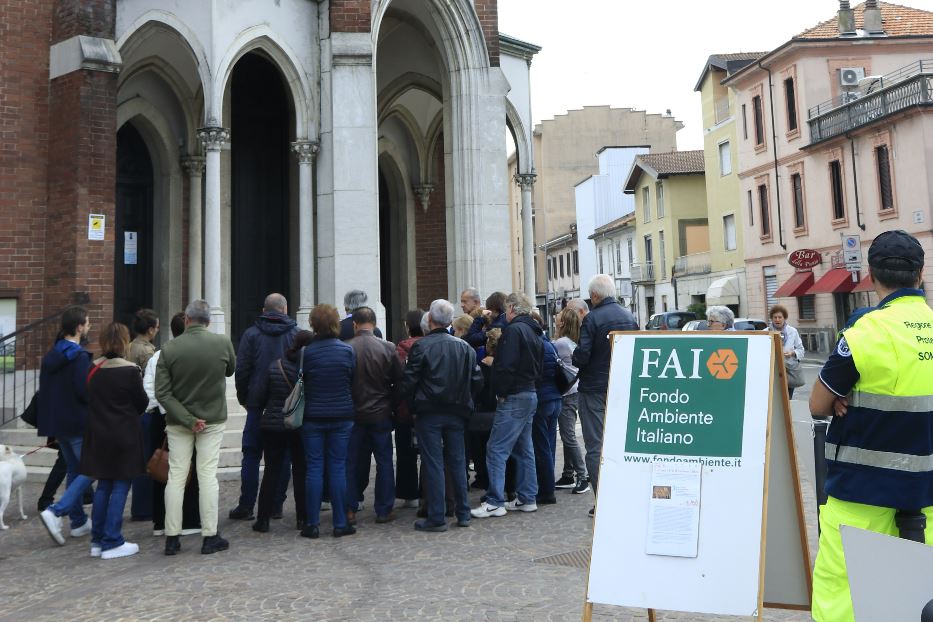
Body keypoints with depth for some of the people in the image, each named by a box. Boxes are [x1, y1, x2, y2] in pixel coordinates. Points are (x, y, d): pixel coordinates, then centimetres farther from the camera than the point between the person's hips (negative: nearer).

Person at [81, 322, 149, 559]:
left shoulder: (94, 369, 2)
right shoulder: (130, 371, -14)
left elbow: (92, 399, 12)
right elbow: (142, 403, -8)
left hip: (98, 435, 6)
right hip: (124, 436, -6)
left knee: (103, 486, 14)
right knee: (120, 486, 2)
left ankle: (97, 540, 20)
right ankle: (112, 542, 4)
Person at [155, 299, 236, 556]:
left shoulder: (169, 349, -8)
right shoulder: (223, 343, -9)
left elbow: (162, 393, -12)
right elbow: (231, 370, 11)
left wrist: (187, 419, -12)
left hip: (178, 422, 1)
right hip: (213, 420, -1)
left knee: (176, 476, 8)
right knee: (208, 476, 4)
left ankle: (172, 538, 13)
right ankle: (210, 537, 9)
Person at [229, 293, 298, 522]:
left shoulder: (251, 334, -1)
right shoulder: (297, 334, 0)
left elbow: (241, 370, -3)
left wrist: (243, 398, 10)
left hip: (257, 403, -1)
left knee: (251, 455, 7)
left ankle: (246, 506, 7)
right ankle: (275, 505, 11)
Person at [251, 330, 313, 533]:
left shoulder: (274, 366, -4)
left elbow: (259, 398, 0)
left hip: (272, 425, 2)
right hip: (300, 427, -2)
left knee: (272, 471, 8)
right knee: (301, 471, 9)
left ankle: (263, 519, 10)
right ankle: (303, 518, 13)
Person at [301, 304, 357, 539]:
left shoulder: (307, 351, -8)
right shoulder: (347, 350, -4)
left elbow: (300, 382, -1)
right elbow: (354, 382, 2)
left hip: (313, 416, -1)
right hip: (342, 416, 1)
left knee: (314, 468, 5)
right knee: (338, 468, 5)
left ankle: (312, 524, 8)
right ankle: (340, 524, 9)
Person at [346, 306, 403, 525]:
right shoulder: (388, 348, -8)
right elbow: (399, 380, -4)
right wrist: (392, 404, 10)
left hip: (353, 414, 1)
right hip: (381, 413, 0)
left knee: (351, 461, 12)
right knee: (384, 461, 9)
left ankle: (350, 509, 16)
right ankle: (384, 510, 12)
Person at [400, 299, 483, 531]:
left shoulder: (421, 346, -11)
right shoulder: (464, 347, 3)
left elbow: (409, 382, -12)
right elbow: (477, 380, 3)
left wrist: (412, 403, 5)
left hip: (429, 413, -4)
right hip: (457, 412, 4)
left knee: (433, 463, 1)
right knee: (457, 461, 13)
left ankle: (437, 518, 4)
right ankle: (463, 514, 20)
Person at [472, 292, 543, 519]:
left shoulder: (513, 330, -14)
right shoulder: (534, 332, 16)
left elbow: (506, 365, -22)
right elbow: (539, 366, 20)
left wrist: (501, 392, -12)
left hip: (513, 398, -10)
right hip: (530, 394, 10)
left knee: (496, 449, -7)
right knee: (524, 449, 14)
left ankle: (495, 502, -5)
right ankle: (527, 498, 20)